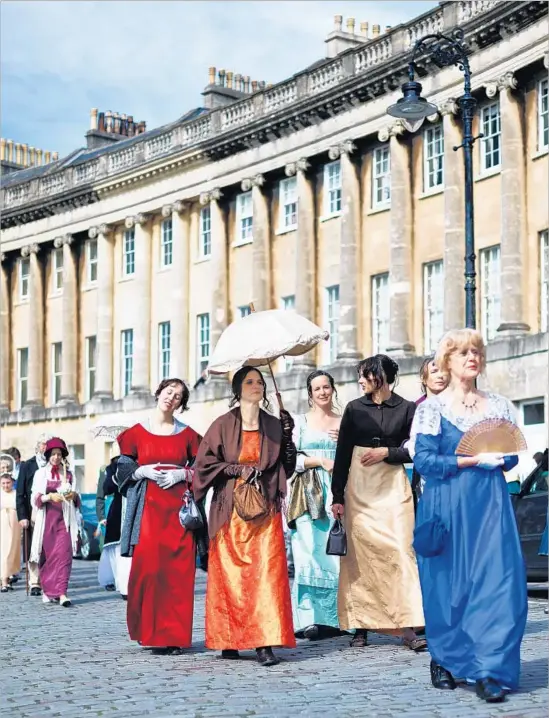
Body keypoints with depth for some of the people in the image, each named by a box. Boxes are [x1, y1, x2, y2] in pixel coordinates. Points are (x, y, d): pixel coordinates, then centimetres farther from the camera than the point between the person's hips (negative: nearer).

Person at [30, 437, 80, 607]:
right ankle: (48, 590, 18)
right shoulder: (40, 474, 7)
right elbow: (35, 499, 0)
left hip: (63, 519, 0)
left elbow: (76, 502, 15)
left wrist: (74, 495, -8)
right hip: (46, 519, 0)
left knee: (63, 553, -13)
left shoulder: (68, 475, 12)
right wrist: (50, 496, -18)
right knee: (47, 554, 3)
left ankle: (61, 593, -18)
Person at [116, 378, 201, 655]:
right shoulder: (137, 432, 9)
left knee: (178, 570, -5)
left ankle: (174, 634, 0)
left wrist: (181, 474, -6)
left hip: (179, 509, 1)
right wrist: (143, 471, -9)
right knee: (148, 566, -10)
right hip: (148, 509, 0)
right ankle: (150, 631, 1)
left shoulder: (187, 434, 10)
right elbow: (123, 469, 9)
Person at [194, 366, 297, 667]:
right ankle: (228, 641, 8)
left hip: (265, 510, 2)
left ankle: (265, 643, -13)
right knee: (228, 574, -2)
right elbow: (205, 463, -1)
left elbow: (287, 466, 14)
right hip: (230, 510, -1)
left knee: (266, 573, -10)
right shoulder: (223, 425, 3)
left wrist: (287, 436, 1)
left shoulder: (274, 425, 11)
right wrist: (239, 469, -9)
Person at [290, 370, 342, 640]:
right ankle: (309, 619, -11)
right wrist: (320, 461, -10)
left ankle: (333, 617, -2)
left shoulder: (344, 422, 15)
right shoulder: (300, 422, 9)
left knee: (335, 553, -5)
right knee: (309, 552, -11)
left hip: (337, 495, 2)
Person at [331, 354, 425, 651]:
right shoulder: (354, 409, 8)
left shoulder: (406, 409, 4)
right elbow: (342, 454, 6)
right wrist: (337, 496, 1)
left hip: (394, 487, -1)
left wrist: (386, 452, -10)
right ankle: (360, 627, 5)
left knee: (399, 551, -10)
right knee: (359, 554, 0)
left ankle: (407, 628, -13)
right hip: (359, 489, 2)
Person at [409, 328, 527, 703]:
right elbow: (424, 460, -7)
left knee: (497, 583, -8)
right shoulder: (432, 408, 2)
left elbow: (511, 456, 13)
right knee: (447, 583, 3)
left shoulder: (499, 405, 11)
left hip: (491, 505, 2)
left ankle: (490, 672, -7)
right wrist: (473, 460, -14)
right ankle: (444, 661, 19)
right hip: (448, 507, -2)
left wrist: (498, 459, -10)